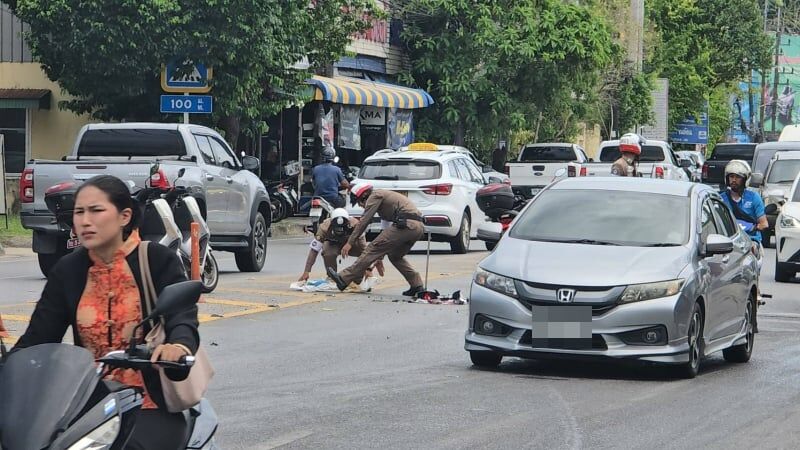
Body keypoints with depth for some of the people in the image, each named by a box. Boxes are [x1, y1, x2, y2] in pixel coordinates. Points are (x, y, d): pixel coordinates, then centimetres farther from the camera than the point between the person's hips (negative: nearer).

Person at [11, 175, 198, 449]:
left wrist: (178, 346, -42)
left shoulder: (158, 261, -3)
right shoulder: (67, 271, 10)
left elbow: (183, 318, -17)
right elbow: (38, 336, 4)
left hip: (152, 406, -3)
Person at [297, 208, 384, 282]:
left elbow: (364, 247, -33)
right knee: (328, 254, -36)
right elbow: (314, 250, -31)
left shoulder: (355, 225, -35)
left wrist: (368, 269, -40)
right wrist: (306, 272, -35)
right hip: (333, 245, -1)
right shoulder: (324, 228, -35)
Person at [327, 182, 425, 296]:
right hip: (419, 227, 9)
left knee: (372, 250, -7)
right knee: (395, 257, 25)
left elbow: (364, 221, -3)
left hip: (405, 224, -9)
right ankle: (417, 285, 15)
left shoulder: (375, 195, 7)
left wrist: (350, 242, -4)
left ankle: (344, 280, -10)